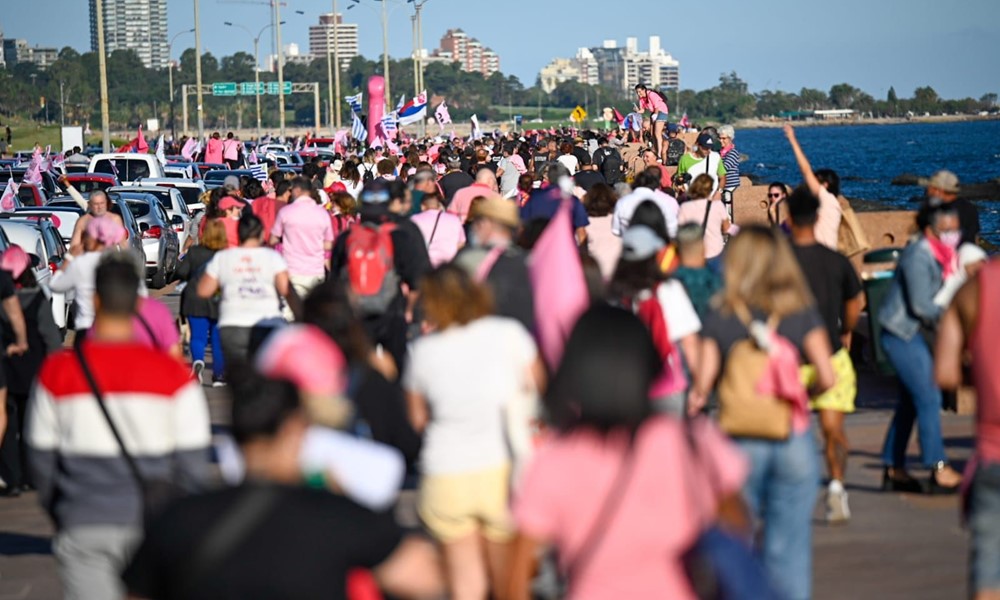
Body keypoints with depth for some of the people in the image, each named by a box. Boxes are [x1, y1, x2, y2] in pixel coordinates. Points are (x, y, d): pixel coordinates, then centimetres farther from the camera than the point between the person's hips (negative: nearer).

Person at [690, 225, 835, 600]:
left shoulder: (719, 317, -2)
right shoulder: (802, 313, 0)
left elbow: (703, 382, -8)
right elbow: (826, 378, -6)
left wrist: (695, 399, 13)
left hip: (739, 442, -1)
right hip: (793, 439, 1)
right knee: (788, 546, 5)